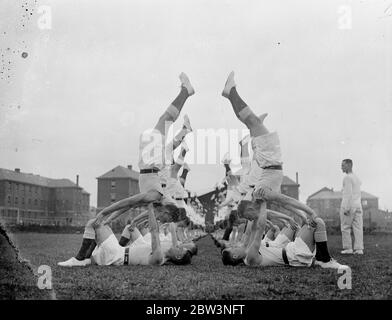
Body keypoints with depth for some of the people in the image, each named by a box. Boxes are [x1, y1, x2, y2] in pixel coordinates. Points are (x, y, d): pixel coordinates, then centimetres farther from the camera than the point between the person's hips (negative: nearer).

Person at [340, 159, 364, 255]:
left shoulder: (347, 177, -7)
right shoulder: (357, 178, 19)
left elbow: (348, 193, -15)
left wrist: (347, 208, -19)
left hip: (348, 206, -7)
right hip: (358, 206, 7)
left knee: (345, 228, -1)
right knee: (358, 228, 2)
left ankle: (348, 248, -2)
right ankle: (359, 249, -1)